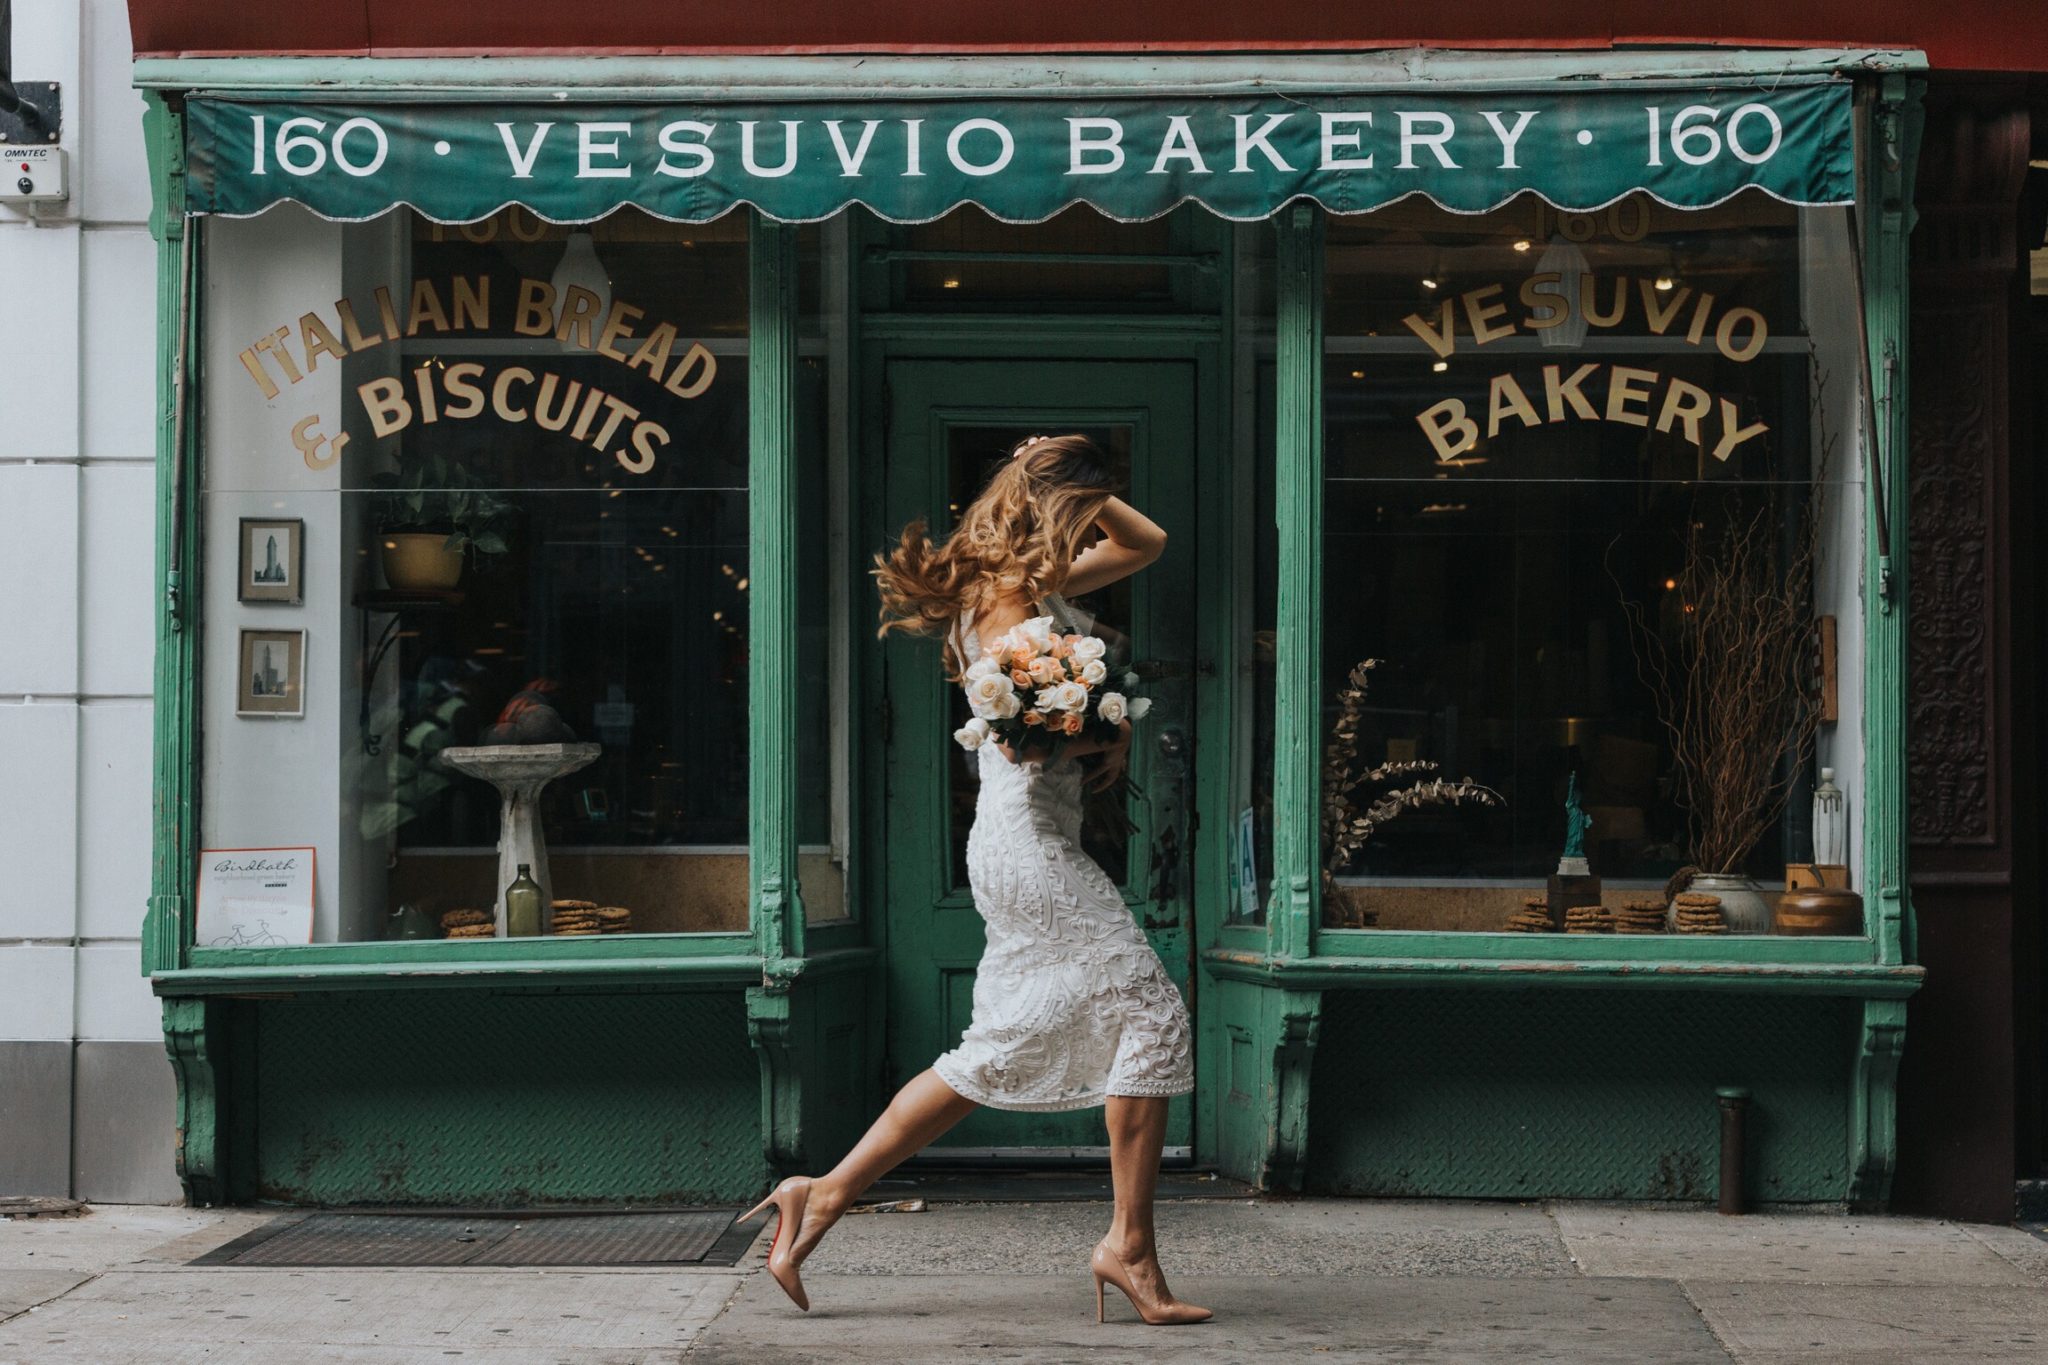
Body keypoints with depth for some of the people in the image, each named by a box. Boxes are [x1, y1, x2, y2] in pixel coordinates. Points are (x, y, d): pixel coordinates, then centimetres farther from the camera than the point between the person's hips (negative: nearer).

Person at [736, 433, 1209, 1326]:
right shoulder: (1007, 596, -12)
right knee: (1151, 1013, -7)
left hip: (1022, 850, 10)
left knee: (997, 1055, 11)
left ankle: (826, 1195, 13)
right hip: (1031, 844, -10)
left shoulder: (1033, 583, 17)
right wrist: (1109, 737, -7)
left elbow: (1146, 544, 28)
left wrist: (1083, 488, 15)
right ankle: (1130, 1245, -5)